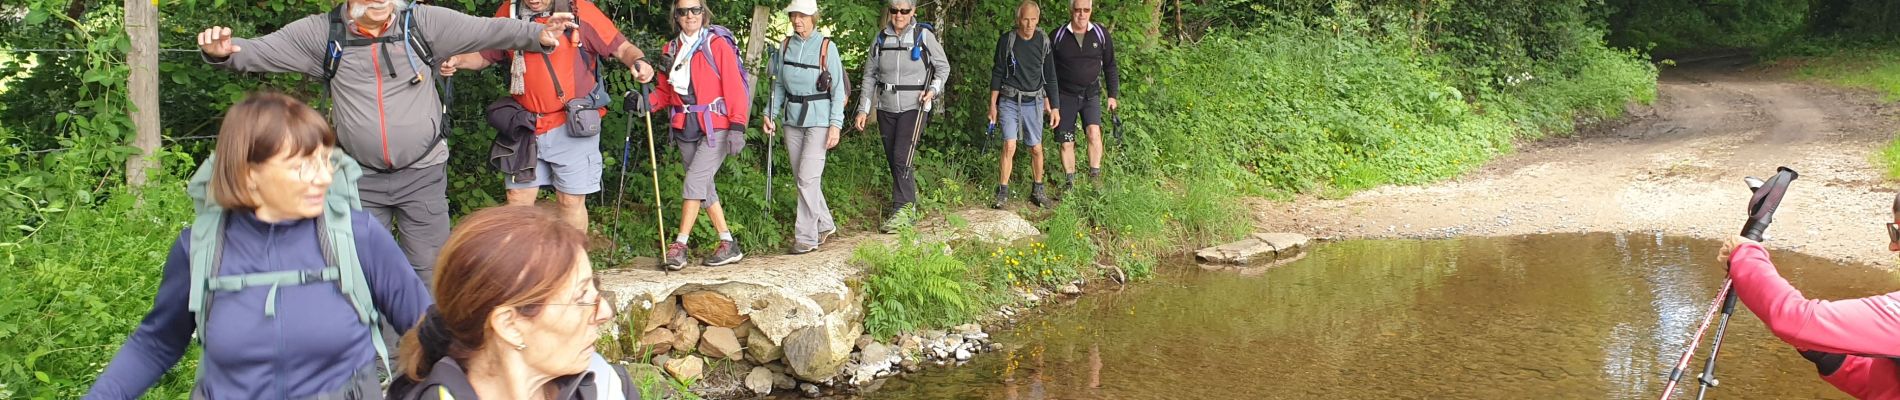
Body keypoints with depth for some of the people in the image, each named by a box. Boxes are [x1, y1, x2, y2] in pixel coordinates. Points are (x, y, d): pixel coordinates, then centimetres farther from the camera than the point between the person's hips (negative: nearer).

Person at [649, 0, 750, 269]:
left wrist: (737, 125, -17)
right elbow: (666, 93, 14)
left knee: (694, 183, -15)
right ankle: (729, 245, 17)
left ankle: (679, 246, -12)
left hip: (715, 128, -6)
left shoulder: (718, 44, -5)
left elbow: (734, 87, -9)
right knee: (705, 187, 9)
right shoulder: (672, 49, 12)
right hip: (686, 128, 7)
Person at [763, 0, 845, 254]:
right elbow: (779, 84, 13)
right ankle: (825, 224, 28)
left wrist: (836, 124, -12)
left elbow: (838, 90, -6)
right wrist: (770, 113, 2)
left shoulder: (826, 47, -7)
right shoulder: (786, 46, 6)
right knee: (802, 178, 11)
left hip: (819, 120, -5)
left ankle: (807, 237, -5)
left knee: (807, 178, -11)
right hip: (792, 119, 5)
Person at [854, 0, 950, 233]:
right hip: (886, 109, 5)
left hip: (913, 108, -5)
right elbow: (870, 76, 10)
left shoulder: (924, 36, -4)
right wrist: (863, 110, 4)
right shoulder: (881, 39, 5)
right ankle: (910, 205, 20)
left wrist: (933, 89, -12)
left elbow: (943, 67, 6)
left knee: (902, 158, -14)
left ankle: (902, 210, -12)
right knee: (893, 160, 7)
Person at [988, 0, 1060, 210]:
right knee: (1009, 145, -12)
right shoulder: (1007, 40, -5)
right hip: (1009, 100, -2)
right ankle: (1003, 192, -4)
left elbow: (1050, 76, 8)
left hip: (1033, 102, 2)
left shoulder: (1043, 42, 0)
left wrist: (1053, 107, 7)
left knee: (1036, 148, 4)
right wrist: (993, 104, 2)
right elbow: (997, 73, 2)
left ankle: (1037, 191, 21)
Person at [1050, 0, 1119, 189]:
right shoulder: (1058, 36, -3)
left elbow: (1110, 67, 9)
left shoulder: (1101, 35, 1)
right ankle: (1070, 182, 15)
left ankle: (1095, 175, -13)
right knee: (1067, 143, 1)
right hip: (1065, 95, 0)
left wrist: (1113, 95, 6)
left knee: (1094, 132, -22)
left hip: (1091, 95, 0)